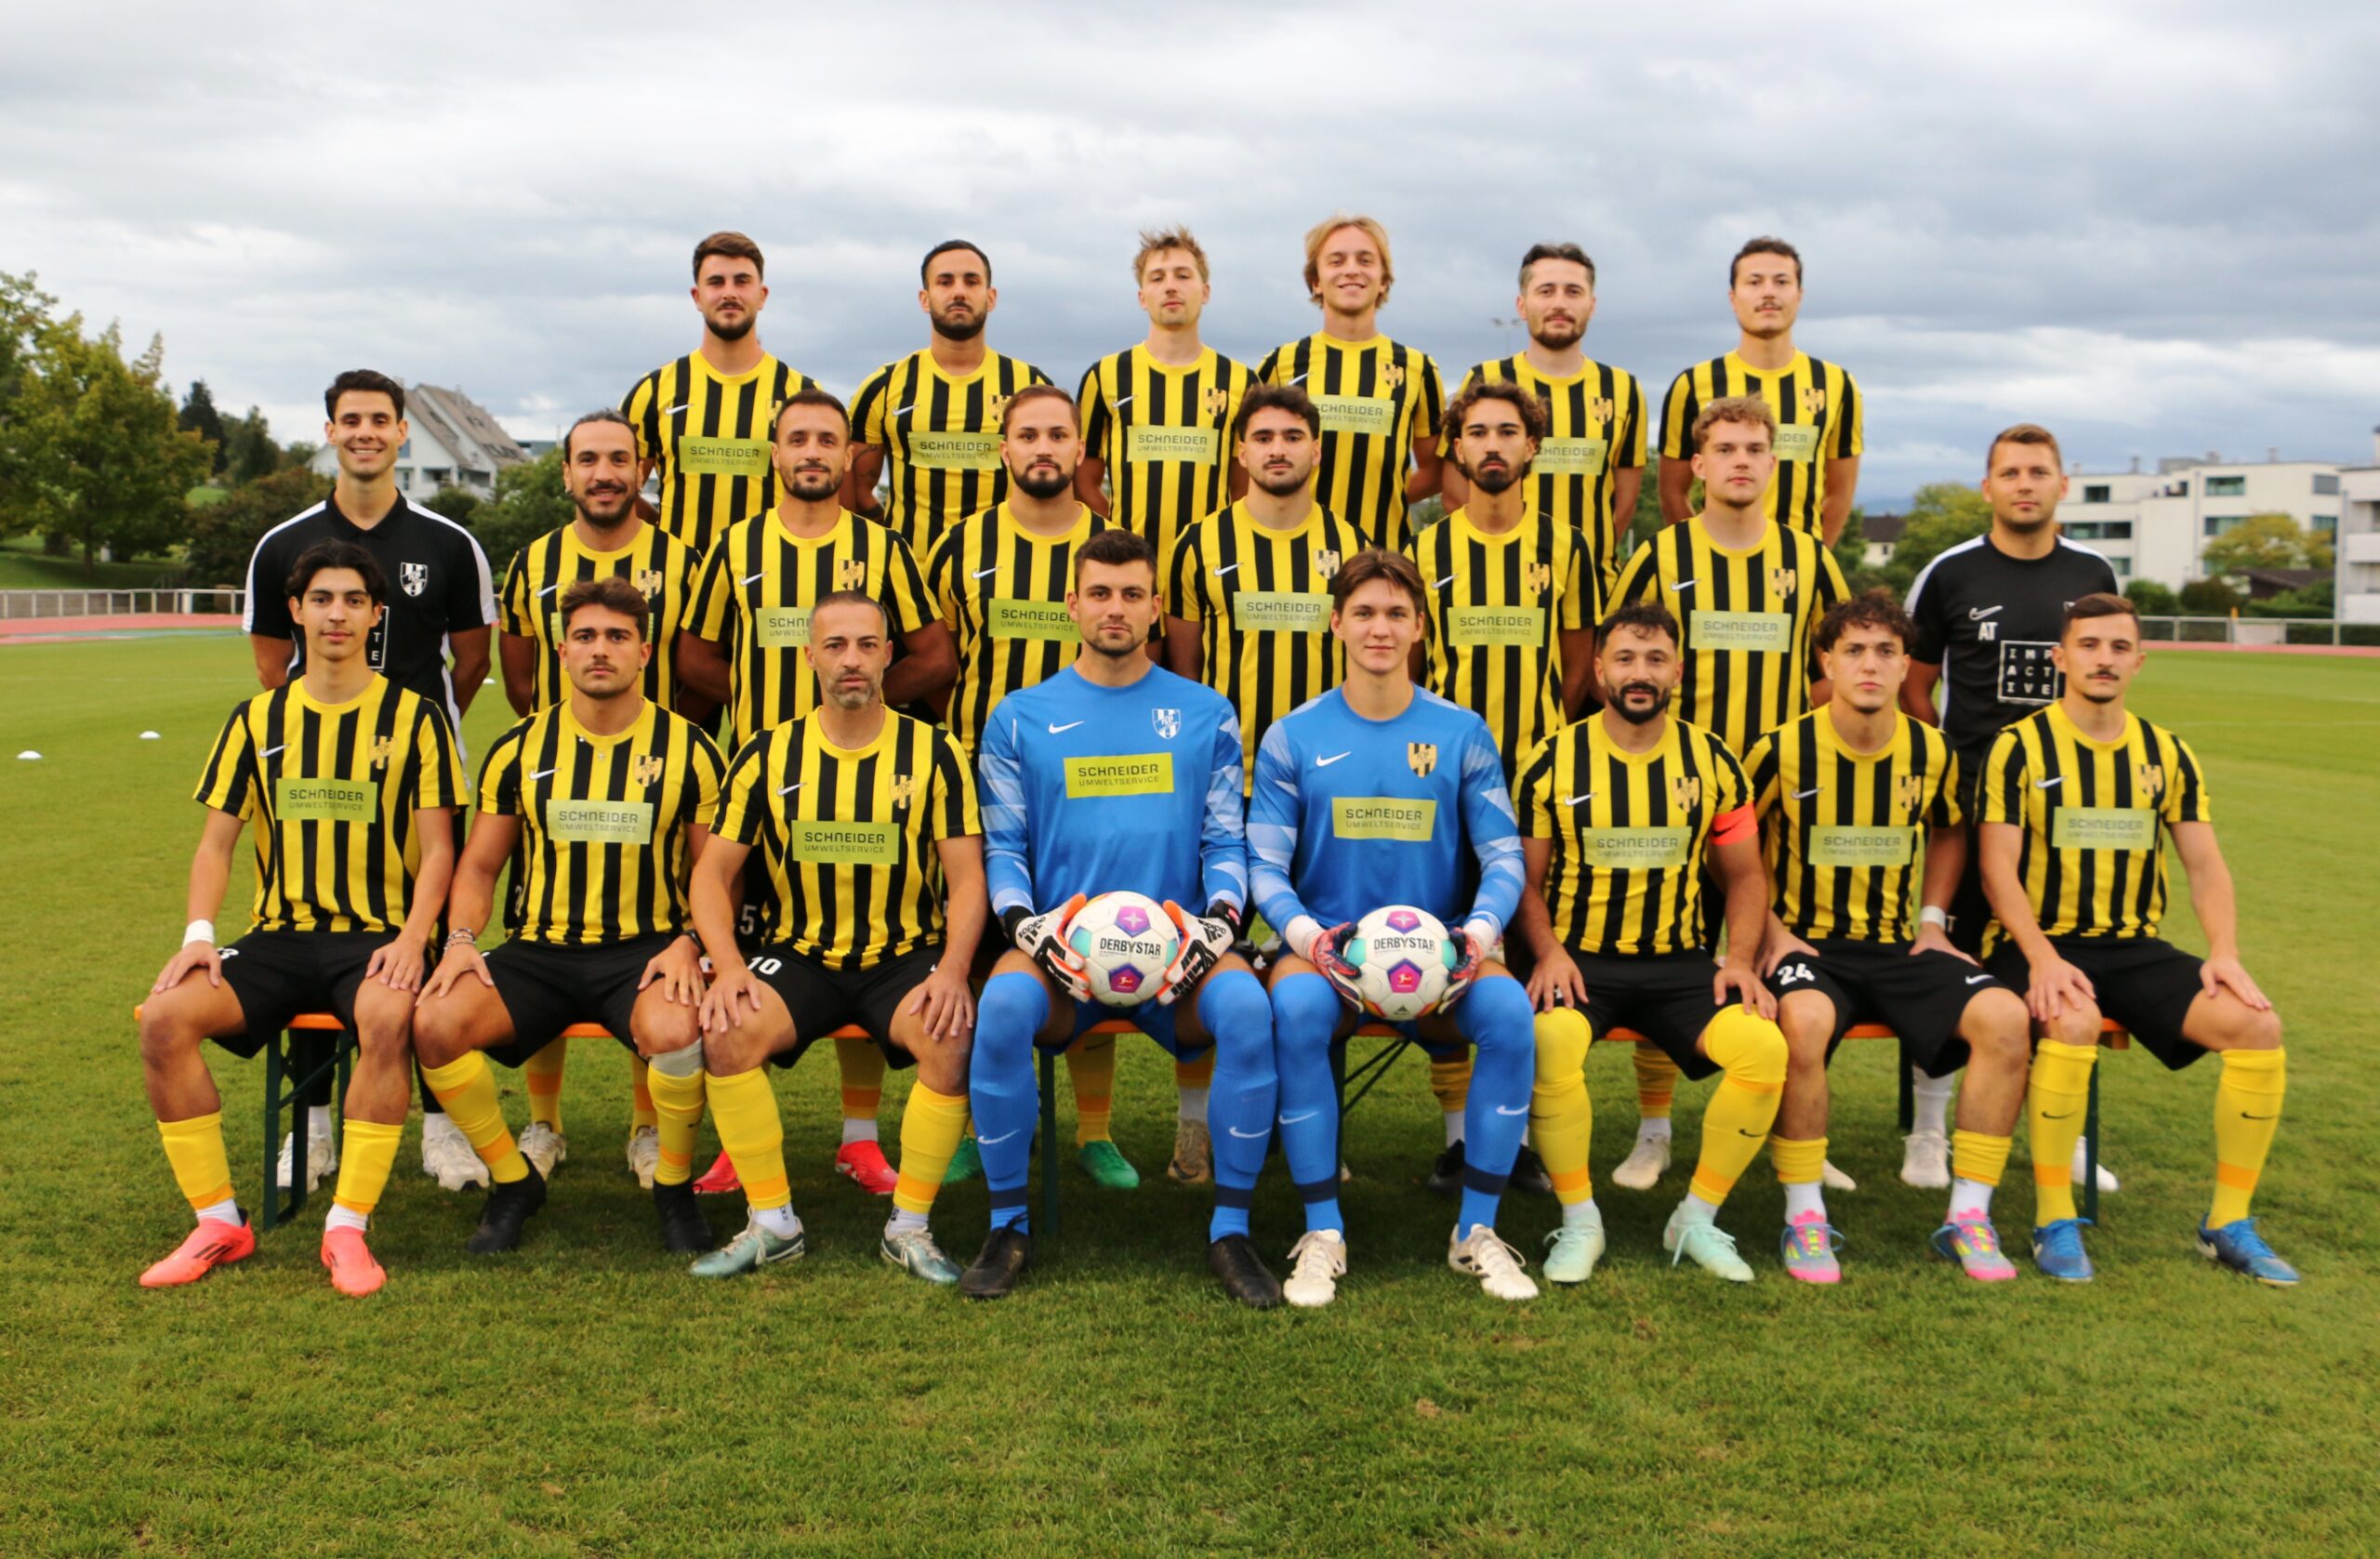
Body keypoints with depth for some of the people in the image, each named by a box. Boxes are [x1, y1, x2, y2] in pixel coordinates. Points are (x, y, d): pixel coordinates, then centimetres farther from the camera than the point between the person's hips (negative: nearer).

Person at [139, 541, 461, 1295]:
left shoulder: (412, 716, 2)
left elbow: (437, 848, -1)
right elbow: (216, 842, 10)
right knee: (164, 1016, -22)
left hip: (378, 935, -3)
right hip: (280, 936, 4)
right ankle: (219, 1221, -9)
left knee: (387, 1019, -37)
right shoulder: (258, 718, 10)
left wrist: (412, 937, -17)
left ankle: (348, 1226, -24)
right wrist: (197, 935, -7)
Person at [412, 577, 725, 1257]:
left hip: (646, 948, -3)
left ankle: (674, 1187, -5)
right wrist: (461, 939, -3)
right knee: (434, 1023, -24)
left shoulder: (687, 748, 3)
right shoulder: (520, 749, 8)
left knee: (675, 1032, -36)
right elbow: (479, 864, 15)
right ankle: (514, 1180, 1)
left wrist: (688, 945, -11)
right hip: (541, 949, 3)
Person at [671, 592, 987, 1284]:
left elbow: (967, 878, -2)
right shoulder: (768, 755, 3)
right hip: (800, 955, 1)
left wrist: (952, 971, -19)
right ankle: (772, 1223, -9)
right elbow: (713, 872, 4)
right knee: (724, 1033, -27)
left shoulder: (933, 752, 0)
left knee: (954, 1040, -31)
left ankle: (910, 1227, -11)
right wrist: (728, 965, -13)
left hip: (908, 955, -1)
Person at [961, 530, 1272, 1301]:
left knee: (1247, 1006, -31)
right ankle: (1008, 1225, -12)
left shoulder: (1205, 714, 12)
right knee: (1003, 1005, -33)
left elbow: (1225, 840, 12)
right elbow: (1003, 845, 10)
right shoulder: (1021, 717, 11)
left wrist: (1220, 919, -7)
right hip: (1061, 947, 0)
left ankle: (1230, 1230, -14)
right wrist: (1025, 925, -9)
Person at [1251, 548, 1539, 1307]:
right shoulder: (1293, 738, 3)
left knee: (1509, 1011, -30)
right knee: (1296, 1010, -34)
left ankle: (1477, 1230, -13)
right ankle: (1323, 1233, -20)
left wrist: (1477, 934, -16)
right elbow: (1267, 865, 0)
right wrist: (1309, 936, -20)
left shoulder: (1462, 733, 5)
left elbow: (1504, 858, 4)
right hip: (1326, 944, -1)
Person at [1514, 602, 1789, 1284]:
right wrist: (1549, 953, -12)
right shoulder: (1553, 761, 1)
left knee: (1764, 1046, -24)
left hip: (1678, 963, 2)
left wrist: (1740, 959, -2)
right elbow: (1527, 880, 5)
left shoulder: (1712, 761, 6)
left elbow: (1745, 876, 14)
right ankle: (1579, 1221, -12)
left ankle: (1697, 1219, -2)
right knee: (1550, 1039, -35)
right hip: (1578, 958, -2)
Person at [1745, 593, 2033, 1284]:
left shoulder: (1931, 751, 3)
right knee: (1805, 1021, -38)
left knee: (2004, 1018, -22)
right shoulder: (1783, 750, -8)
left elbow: (1948, 832, 23)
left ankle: (1969, 1214, -8)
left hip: (1900, 947, 4)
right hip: (1808, 942, -4)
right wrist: (1772, 929, -5)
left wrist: (1932, 920, 11)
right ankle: (1804, 1218, -20)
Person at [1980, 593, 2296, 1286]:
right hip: (2040, 945, -4)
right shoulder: (2020, 747, -3)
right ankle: (2053, 1220, -20)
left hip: (2136, 948, 5)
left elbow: (2206, 866, 10)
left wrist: (2225, 954, -7)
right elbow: (1998, 867, -10)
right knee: (2074, 1022, -37)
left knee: (2258, 1024, -18)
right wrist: (2042, 957, -23)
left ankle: (2229, 1222, -2)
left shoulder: (2168, 754, 11)